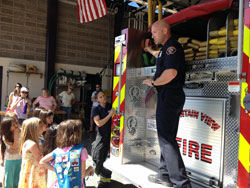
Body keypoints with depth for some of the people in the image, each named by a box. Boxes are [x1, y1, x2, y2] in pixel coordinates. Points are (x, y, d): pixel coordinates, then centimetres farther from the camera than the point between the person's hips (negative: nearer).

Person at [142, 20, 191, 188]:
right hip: (168, 98, 11)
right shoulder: (167, 49, 20)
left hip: (169, 98, -11)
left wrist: (153, 82, -12)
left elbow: (171, 73, -27)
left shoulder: (172, 46, -12)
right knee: (166, 137, 14)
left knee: (167, 139, -10)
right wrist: (149, 50, 59)